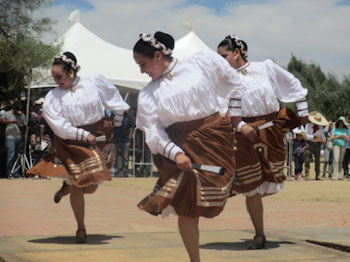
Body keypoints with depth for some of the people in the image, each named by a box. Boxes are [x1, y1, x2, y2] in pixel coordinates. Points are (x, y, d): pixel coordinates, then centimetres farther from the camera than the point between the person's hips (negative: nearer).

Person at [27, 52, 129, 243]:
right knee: (78, 186, -2)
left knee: (92, 184, 4)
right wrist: (85, 135, -17)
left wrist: (115, 124, 15)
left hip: (98, 136, 2)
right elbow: (61, 127, -12)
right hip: (71, 143, -1)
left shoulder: (95, 82, -5)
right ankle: (81, 228, 15)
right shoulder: (52, 98, -8)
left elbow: (114, 101, 10)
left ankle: (67, 186, 38)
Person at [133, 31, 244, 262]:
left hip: (215, 138, 0)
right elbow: (153, 132, -3)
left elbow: (232, 81, 16)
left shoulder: (203, 62, 2)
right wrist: (175, 153, -19)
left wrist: (234, 112, 15)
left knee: (208, 203, -5)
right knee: (186, 210, -4)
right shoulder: (148, 94, 6)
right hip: (179, 145, 1)